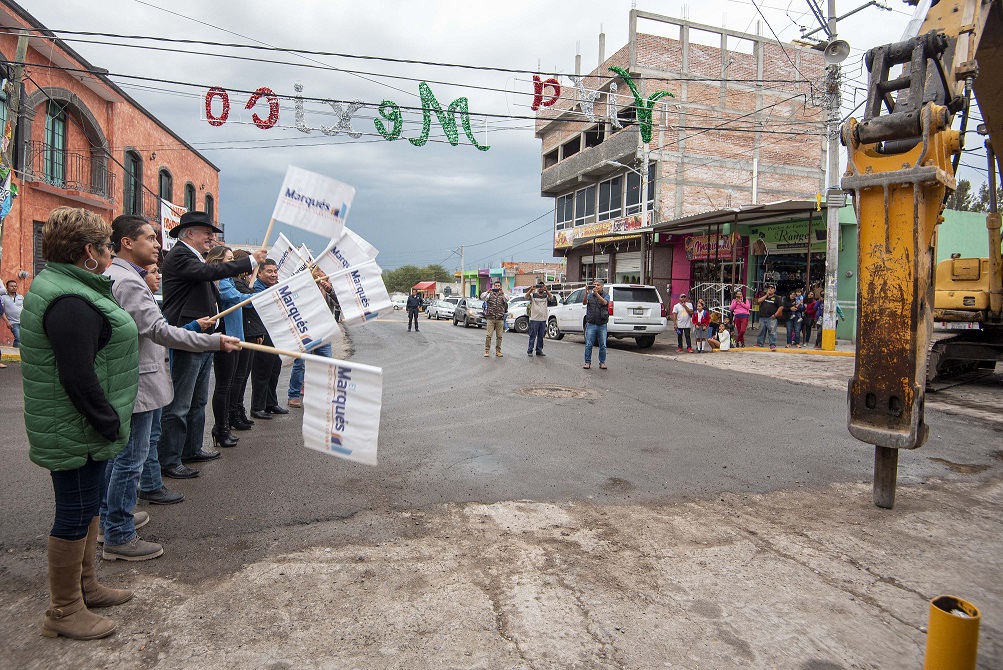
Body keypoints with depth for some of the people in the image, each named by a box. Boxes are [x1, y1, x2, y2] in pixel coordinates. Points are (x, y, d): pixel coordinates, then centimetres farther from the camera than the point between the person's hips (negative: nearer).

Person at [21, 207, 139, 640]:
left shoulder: (64, 286, 11)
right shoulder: (71, 302, -24)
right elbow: (78, 379, -28)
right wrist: (109, 424, -19)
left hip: (84, 426, 11)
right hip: (78, 431, -11)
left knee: (86, 506, 22)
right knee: (75, 514, 3)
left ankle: (85, 586, 39)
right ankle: (63, 612, 20)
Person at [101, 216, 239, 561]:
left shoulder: (115, 275, 14)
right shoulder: (128, 281, -21)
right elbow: (159, 330, -28)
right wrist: (216, 341, -29)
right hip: (135, 384, -11)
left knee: (118, 453, 21)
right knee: (131, 459, -3)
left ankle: (109, 516, 36)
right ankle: (119, 537, 7)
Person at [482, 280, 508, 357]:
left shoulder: (502, 295, 7)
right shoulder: (490, 294, 6)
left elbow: (507, 299, -14)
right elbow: (482, 297, -10)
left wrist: (502, 293, -29)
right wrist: (487, 292, -27)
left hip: (500, 319, 1)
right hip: (490, 318, -1)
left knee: (499, 336, 5)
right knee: (488, 335, -5)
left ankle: (498, 351, 14)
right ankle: (487, 351, 0)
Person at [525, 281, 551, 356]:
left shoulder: (546, 296, 9)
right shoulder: (533, 295, 4)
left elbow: (550, 297, -13)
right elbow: (526, 296, -15)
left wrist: (546, 290, -32)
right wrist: (531, 289, -32)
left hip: (543, 320, 3)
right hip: (534, 319, -3)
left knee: (541, 336, 9)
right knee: (532, 336, -2)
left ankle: (539, 351, 16)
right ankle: (529, 351, 2)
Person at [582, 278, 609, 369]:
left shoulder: (606, 295, 4)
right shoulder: (590, 295, 9)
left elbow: (604, 302, -17)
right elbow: (584, 302, -9)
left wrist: (597, 294, -32)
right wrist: (586, 294, -28)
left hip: (602, 325, 0)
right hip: (591, 324, 1)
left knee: (603, 345, 4)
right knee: (588, 345, -1)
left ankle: (602, 362, 15)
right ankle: (587, 362, 7)